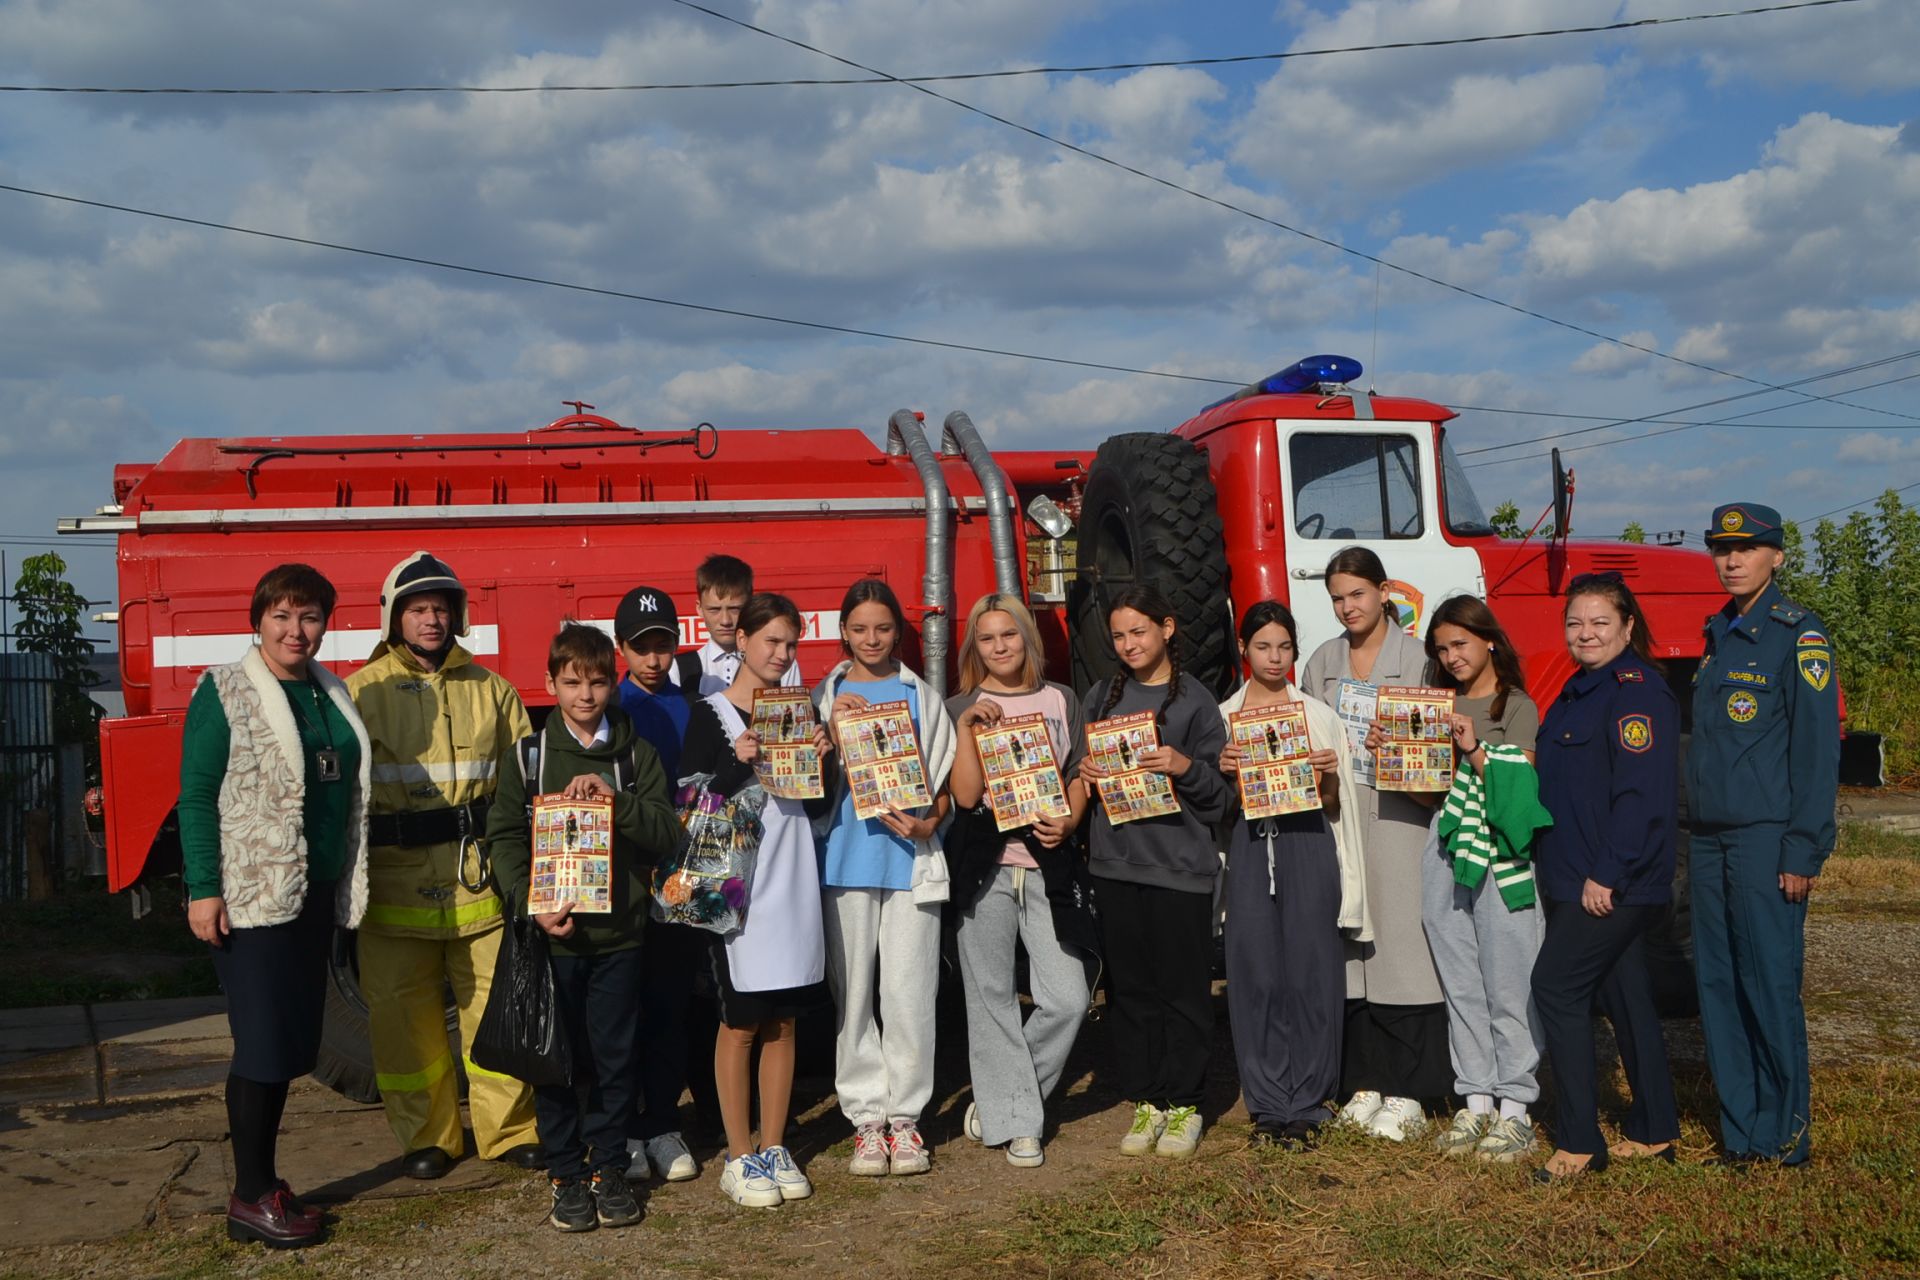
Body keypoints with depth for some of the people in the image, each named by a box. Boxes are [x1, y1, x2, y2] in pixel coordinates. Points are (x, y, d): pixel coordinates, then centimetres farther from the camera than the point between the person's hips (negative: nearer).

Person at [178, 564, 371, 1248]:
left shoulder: (330, 693, 12)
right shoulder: (224, 691, -6)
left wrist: (347, 883, 16)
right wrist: (202, 890, -16)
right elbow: (196, 795, -10)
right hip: (251, 897, -6)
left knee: (292, 1043, 11)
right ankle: (251, 1198, 9)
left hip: (315, 893, 7)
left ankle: (261, 1180, 24)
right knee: (263, 1044, -3)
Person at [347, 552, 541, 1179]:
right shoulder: (361, 692, 2)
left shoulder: (489, 690, 9)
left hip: (480, 882, 1)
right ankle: (427, 1137, 24)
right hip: (395, 885, -1)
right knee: (405, 1015, 8)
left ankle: (508, 1129, 19)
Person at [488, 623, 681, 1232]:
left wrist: (615, 797, -18)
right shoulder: (526, 755, 3)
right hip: (552, 931, -1)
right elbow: (504, 838, -1)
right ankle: (566, 1174, 19)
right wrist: (534, 906, -13)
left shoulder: (636, 754, 5)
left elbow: (667, 834, -3)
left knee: (615, 1057, 7)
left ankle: (609, 1168, 21)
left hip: (618, 931, 1)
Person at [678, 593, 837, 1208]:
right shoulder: (711, 714, -4)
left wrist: (823, 760, -7)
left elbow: (816, 806, 11)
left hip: (795, 880, 5)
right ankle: (739, 1157, 13)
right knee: (741, 1023, 2)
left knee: (783, 1020, 9)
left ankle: (774, 1146, 21)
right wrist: (738, 764, -23)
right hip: (737, 883, -5)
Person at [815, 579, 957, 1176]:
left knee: (908, 992, -2)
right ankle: (866, 1116, 12)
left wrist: (928, 824, -7)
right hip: (846, 857, 1)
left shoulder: (922, 696, 11)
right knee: (852, 991, 3)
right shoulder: (826, 697, 10)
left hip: (911, 858, 0)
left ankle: (905, 1115, 9)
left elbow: (944, 778, 11)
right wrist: (835, 730, -9)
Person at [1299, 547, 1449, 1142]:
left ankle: (1407, 1092, 3)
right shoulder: (1322, 663, 15)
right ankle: (1364, 1082, 14)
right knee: (1348, 948, 4)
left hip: (1399, 819, -4)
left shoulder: (1417, 658, 2)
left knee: (1402, 943, -5)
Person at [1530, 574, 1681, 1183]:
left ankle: (1578, 1142, -4)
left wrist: (1606, 874, -23)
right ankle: (1653, 1133, 24)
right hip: (1579, 879, 9)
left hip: (1615, 883, -9)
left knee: (1556, 984, -11)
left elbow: (1643, 793, -21)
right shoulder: (1580, 692, 16)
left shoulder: (1636, 689, -14)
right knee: (1623, 992, 14)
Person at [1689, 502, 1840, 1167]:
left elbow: (1817, 750, -11)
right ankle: (1740, 1129, 17)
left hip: (1767, 838, -7)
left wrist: (1804, 851, -15)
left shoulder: (1798, 636, -6)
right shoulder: (1719, 634, 16)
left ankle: (1787, 1131, 8)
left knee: (1769, 984, -4)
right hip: (1711, 839, 7)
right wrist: (1697, 838, 15)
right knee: (1717, 983, 8)